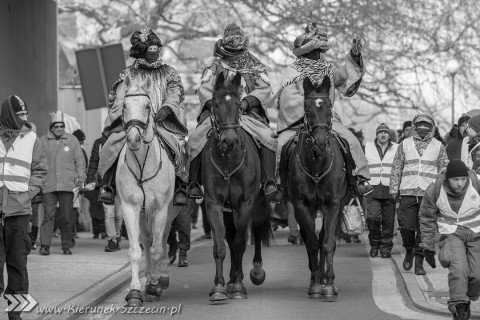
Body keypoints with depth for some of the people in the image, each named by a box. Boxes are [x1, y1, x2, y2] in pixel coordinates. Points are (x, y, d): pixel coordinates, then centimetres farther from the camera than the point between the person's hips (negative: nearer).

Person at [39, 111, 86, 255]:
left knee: (67, 216, 2)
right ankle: (44, 245, -7)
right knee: (48, 215, -6)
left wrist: (81, 178, 3)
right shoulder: (43, 141, 6)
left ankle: (66, 245, 10)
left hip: (67, 184, 1)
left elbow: (79, 161, 10)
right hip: (48, 185, -1)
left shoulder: (72, 140, 8)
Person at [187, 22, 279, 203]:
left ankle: (269, 186, -29)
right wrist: (214, 104, -18)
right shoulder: (214, 66, 14)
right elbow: (204, 89, 4)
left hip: (249, 114, 0)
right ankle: (193, 183, -15)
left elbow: (264, 89, 3)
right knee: (196, 139, -25)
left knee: (268, 138, -27)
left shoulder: (255, 66, 15)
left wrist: (247, 101, -17)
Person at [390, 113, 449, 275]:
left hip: (429, 194, 0)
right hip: (408, 193, 0)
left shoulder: (438, 146, 8)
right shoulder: (405, 145, 9)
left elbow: (444, 170, 10)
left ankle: (419, 262, 5)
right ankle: (409, 252, 21)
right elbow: (396, 169, 11)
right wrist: (394, 189, 4)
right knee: (406, 226, -6)